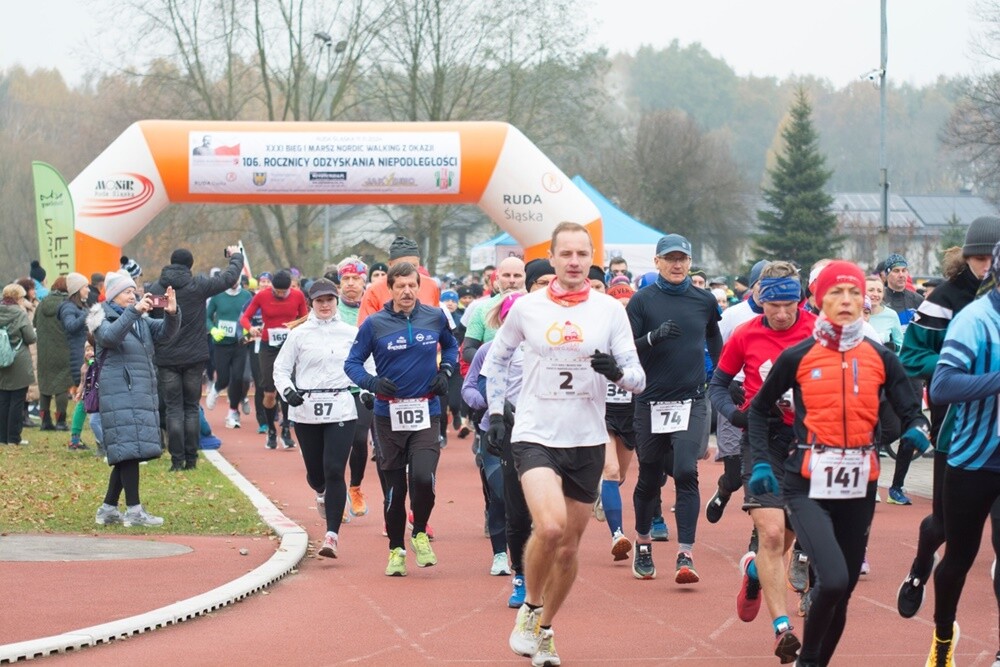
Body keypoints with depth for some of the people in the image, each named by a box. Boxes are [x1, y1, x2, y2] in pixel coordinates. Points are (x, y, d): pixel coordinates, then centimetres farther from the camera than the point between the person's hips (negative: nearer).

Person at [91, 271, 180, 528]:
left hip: (143, 392, 7)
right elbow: (110, 336, -22)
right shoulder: (104, 319, 0)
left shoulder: (141, 321, 19)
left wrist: (171, 313, -15)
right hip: (120, 393, -7)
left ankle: (108, 509, 15)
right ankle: (134, 511, -12)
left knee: (128, 455, 8)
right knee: (129, 450, -12)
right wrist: (134, 312, -32)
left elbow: (165, 332, 5)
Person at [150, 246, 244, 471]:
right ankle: (191, 459, 7)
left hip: (166, 359, 0)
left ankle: (177, 460, -3)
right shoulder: (198, 285, -7)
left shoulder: (155, 289, -3)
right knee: (191, 407, 10)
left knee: (173, 409, 4)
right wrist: (236, 257, 23)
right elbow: (230, 278, 4)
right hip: (194, 357, 0)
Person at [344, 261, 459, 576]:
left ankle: (420, 533, 9)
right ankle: (396, 549, 22)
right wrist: (372, 382, -17)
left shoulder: (435, 317, 3)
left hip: (426, 414, 0)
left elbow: (451, 345, 22)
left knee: (423, 478, -18)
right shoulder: (374, 324, -4)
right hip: (389, 416, 0)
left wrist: (445, 371, 4)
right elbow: (352, 363, 1)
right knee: (395, 488, 5)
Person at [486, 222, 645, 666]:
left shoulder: (609, 310, 0)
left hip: (586, 442, 2)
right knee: (550, 527, -24)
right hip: (535, 436, -2)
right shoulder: (526, 308, 0)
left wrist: (618, 371, -23)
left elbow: (637, 378, -1)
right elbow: (498, 358, 17)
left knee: (569, 547, 9)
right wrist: (495, 411, 11)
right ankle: (530, 608, 2)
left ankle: (545, 629, 30)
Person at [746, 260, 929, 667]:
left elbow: (910, 412, 7)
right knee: (833, 580, -21)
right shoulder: (798, 357, 0)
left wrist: (916, 431, -16)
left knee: (842, 591, 8)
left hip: (859, 486, 4)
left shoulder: (880, 358, 6)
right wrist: (760, 462, -1)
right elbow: (759, 409, 11)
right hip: (808, 485, -4)